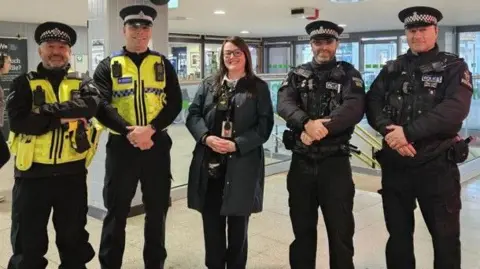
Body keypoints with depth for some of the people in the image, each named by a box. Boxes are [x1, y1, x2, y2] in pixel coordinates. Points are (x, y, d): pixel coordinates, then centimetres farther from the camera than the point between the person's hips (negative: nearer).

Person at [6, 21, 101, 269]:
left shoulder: (82, 83, 6)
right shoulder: (24, 83, 2)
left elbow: (91, 105, -16)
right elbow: (17, 121, -13)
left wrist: (47, 109, -19)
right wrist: (62, 119, -15)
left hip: (72, 172, 1)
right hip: (33, 172, -1)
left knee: (74, 237, 16)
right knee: (28, 241, 10)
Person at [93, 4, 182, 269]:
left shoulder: (163, 64, 6)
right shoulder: (108, 66, 2)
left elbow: (174, 103, -2)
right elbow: (101, 106, -9)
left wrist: (150, 128, -17)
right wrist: (129, 131, -21)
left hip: (157, 144, 2)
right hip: (121, 145, -1)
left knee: (157, 209, 11)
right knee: (116, 210, 7)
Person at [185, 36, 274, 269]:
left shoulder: (258, 87, 3)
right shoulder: (208, 84, 13)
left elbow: (265, 124, -4)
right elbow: (193, 115, 6)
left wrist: (237, 145, -16)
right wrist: (206, 137, -13)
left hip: (242, 164, -2)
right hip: (209, 162, 3)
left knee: (238, 223, 9)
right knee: (211, 221, 9)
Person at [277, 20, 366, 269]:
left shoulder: (348, 74, 3)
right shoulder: (297, 75, 9)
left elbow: (354, 108, -14)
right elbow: (284, 104, -9)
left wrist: (321, 128, -24)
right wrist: (307, 123, -27)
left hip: (335, 162, -2)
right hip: (301, 162, 2)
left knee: (340, 231, 6)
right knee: (302, 229, 14)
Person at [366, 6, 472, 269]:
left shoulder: (454, 67, 0)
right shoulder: (392, 69, 11)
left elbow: (455, 108, -16)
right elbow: (372, 104, 0)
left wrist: (408, 132, -24)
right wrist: (389, 131, -20)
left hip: (437, 164, -3)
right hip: (395, 164, 3)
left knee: (445, 237, 8)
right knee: (398, 234, 14)